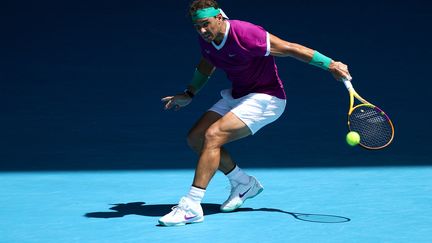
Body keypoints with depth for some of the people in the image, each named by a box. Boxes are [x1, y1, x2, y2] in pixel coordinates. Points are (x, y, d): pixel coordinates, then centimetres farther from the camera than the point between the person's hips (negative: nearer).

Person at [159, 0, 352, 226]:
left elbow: (291, 48, -21)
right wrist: (189, 94, 14)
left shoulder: (244, 34, -27)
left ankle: (191, 206, -21)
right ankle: (244, 184, 18)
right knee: (195, 138, 2)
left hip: (264, 98, -9)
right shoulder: (206, 39, -3)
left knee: (212, 136, -25)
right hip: (236, 96, 9)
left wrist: (331, 65, -19)